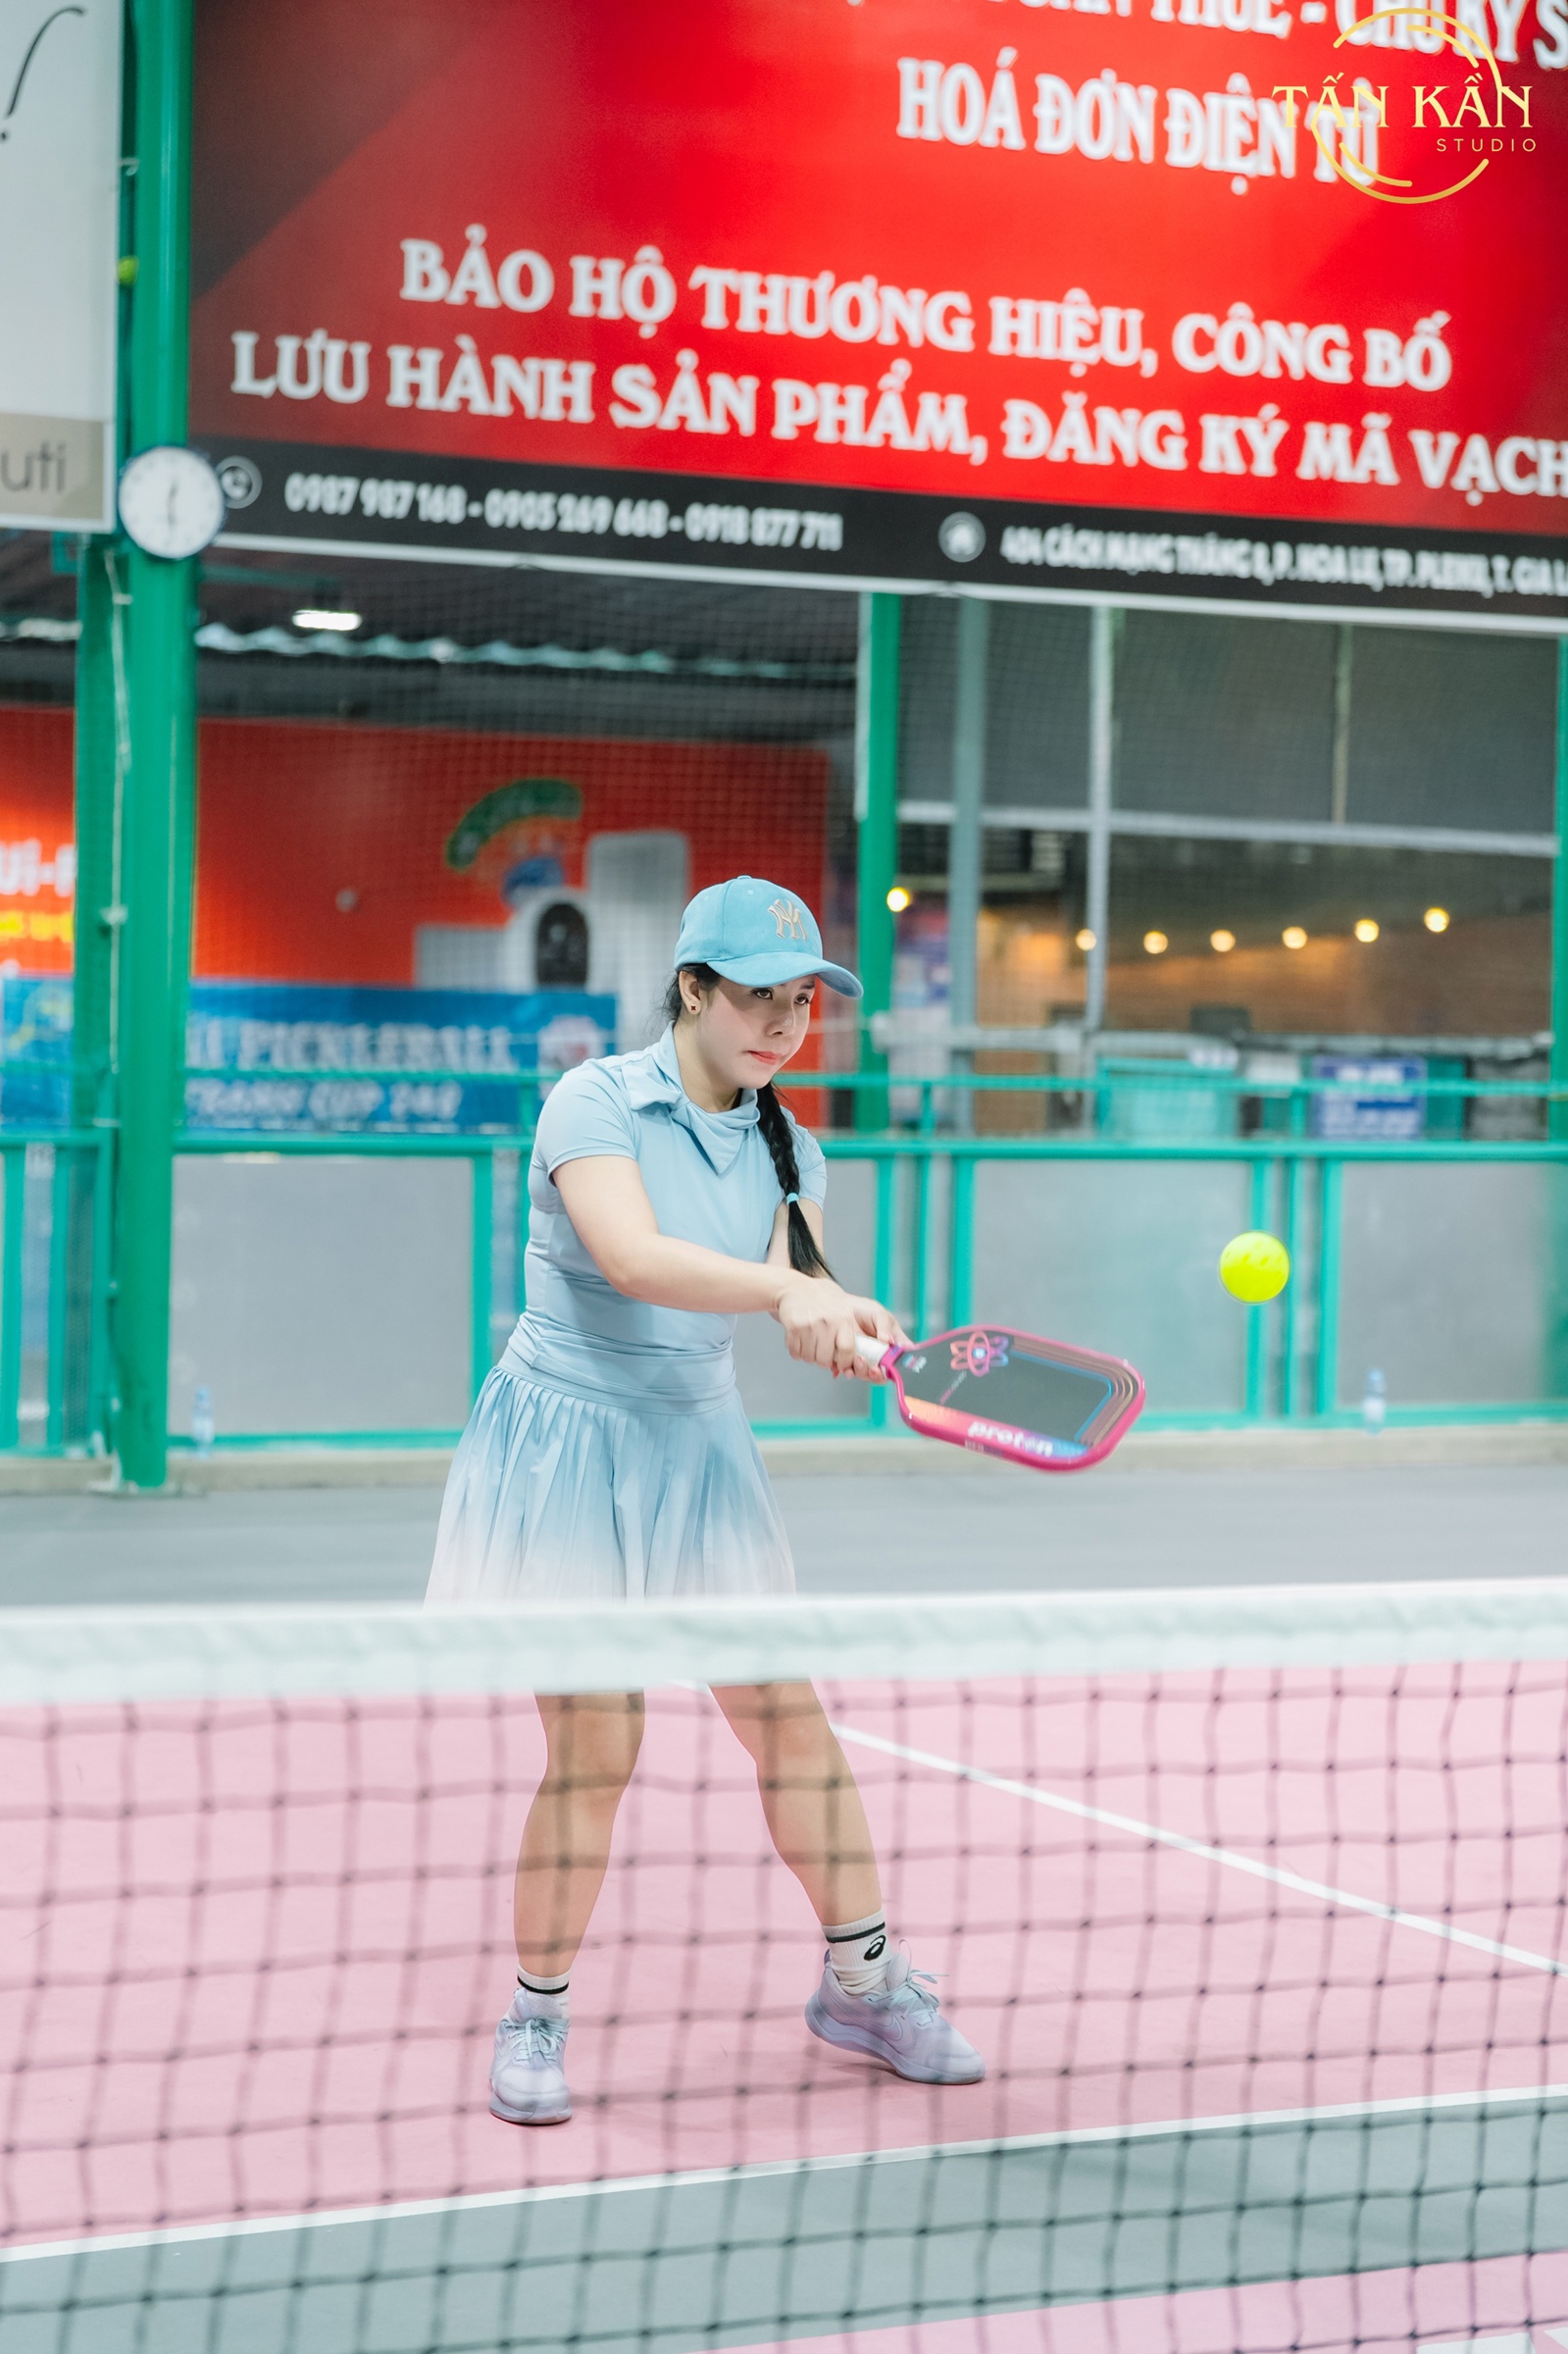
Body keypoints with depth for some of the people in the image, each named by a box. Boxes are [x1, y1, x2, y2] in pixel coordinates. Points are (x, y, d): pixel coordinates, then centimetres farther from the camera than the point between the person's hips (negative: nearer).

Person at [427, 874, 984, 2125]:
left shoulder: (785, 1146, 5)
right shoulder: (594, 1103, -12)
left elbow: (802, 1293, -10)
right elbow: (632, 1256, -29)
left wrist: (850, 1324, -33)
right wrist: (782, 1289, -43)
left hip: (700, 1448, 5)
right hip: (564, 1446, -5)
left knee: (790, 1715, 4)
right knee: (596, 1748, -7)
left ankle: (863, 1979, 22)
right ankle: (536, 2018, 11)